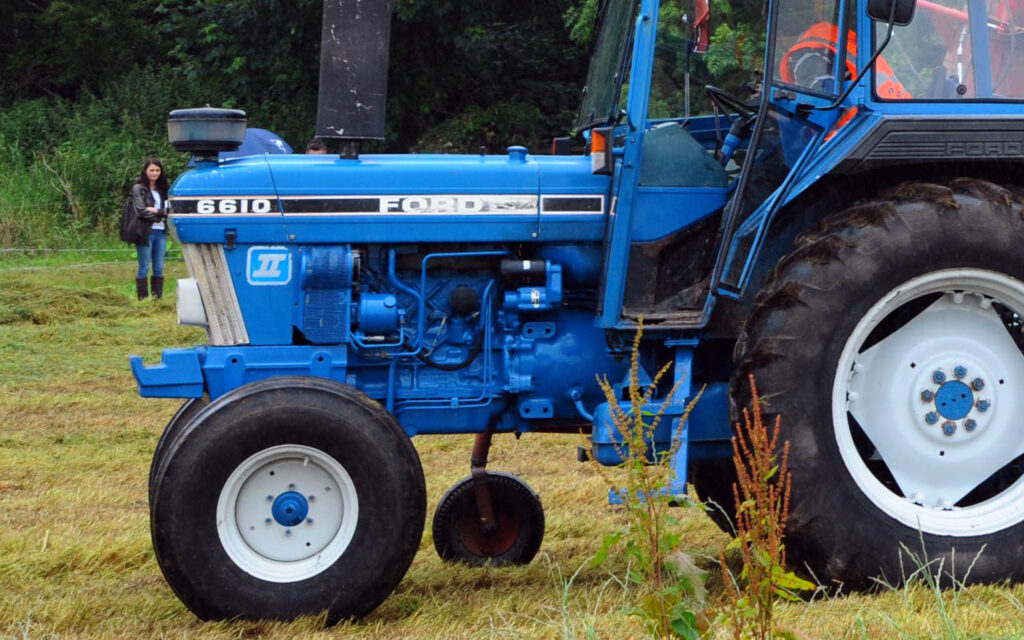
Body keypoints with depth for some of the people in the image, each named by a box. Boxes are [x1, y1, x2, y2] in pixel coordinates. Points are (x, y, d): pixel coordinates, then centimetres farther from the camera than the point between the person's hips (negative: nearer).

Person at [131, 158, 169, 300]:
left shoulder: (162, 190, 16)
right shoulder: (139, 189, 0)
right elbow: (141, 211, -11)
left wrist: (155, 210, -9)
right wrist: (160, 214, -4)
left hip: (160, 232, 5)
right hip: (146, 232, -5)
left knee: (159, 268, 6)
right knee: (144, 268, -2)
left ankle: (158, 299, 11)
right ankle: (143, 300, 2)